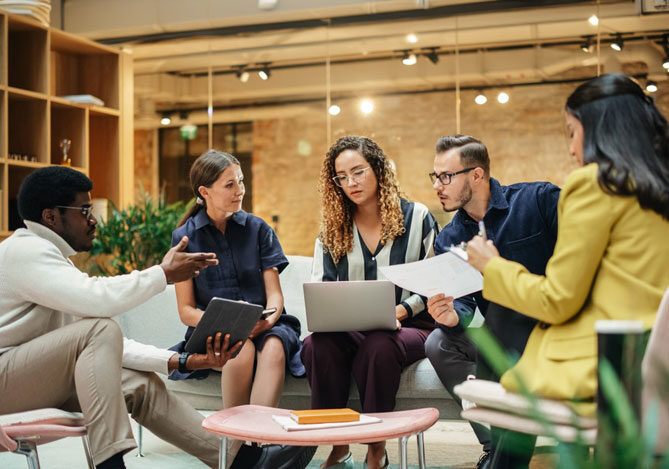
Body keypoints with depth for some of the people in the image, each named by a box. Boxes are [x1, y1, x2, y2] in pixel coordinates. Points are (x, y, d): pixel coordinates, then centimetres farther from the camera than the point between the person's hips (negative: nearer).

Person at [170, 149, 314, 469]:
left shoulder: (258, 229, 10)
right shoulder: (184, 237, 6)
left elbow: (274, 293, 7)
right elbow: (186, 310, 3)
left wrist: (269, 318, -17)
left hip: (261, 326, 1)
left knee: (273, 347, -35)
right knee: (241, 349, -36)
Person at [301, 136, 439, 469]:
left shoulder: (417, 217, 4)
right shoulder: (332, 230, 13)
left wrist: (399, 311, -16)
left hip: (409, 326, -2)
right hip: (349, 329, 3)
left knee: (378, 347, -39)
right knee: (317, 345, -33)